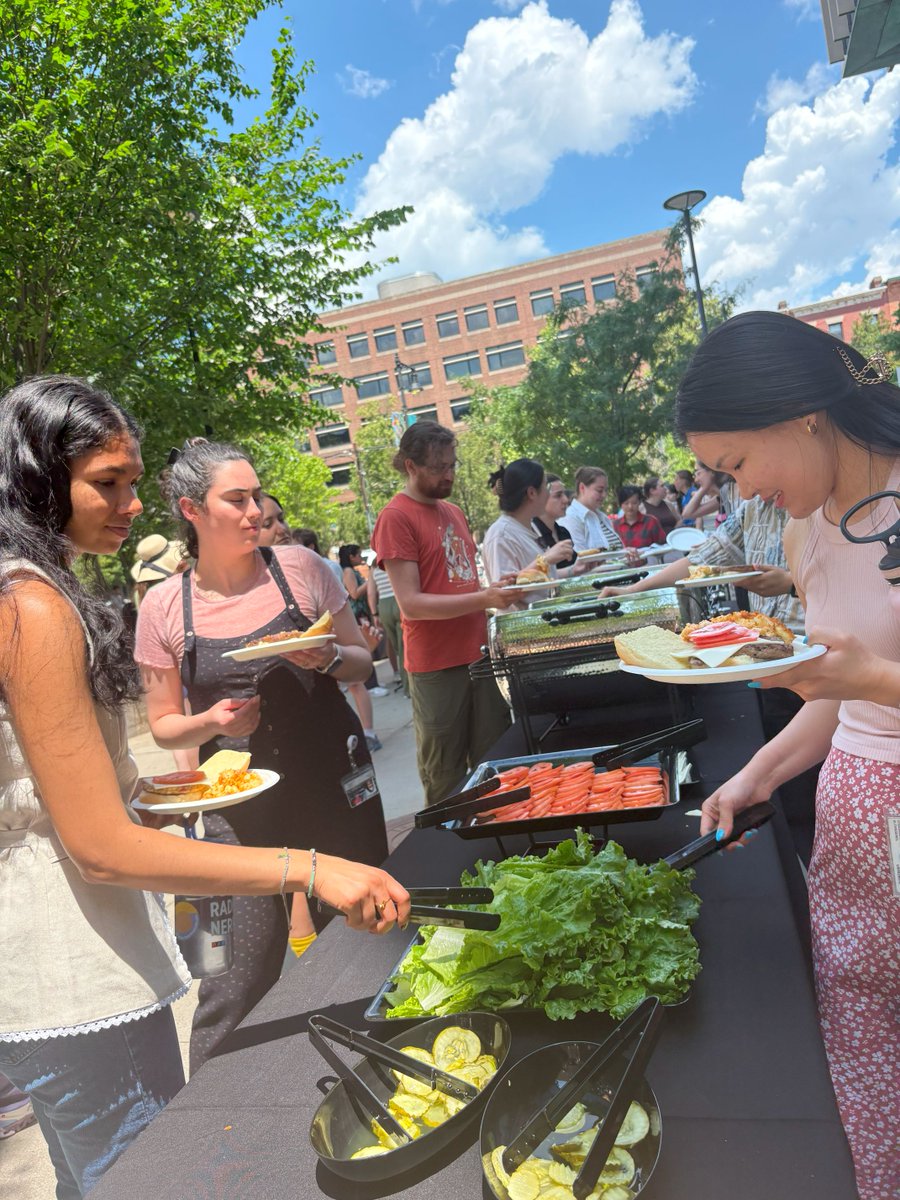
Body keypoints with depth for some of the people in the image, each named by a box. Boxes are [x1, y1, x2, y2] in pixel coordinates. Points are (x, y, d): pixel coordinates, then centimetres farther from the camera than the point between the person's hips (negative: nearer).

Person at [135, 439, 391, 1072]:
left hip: (335, 780, 1)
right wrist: (212, 722, -16)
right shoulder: (165, 606, -4)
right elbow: (164, 724, 5)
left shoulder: (299, 566, -5)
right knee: (240, 978, 2)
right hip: (239, 802, -1)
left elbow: (362, 659, 5)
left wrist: (329, 658, -17)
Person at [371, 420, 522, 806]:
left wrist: (500, 590, 5)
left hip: (479, 655, 7)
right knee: (445, 780, 7)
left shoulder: (454, 512, 14)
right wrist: (484, 599, -23)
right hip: (436, 668, -7)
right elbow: (411, 604, -17)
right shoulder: (395, 517, -11)